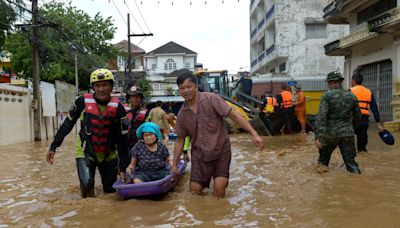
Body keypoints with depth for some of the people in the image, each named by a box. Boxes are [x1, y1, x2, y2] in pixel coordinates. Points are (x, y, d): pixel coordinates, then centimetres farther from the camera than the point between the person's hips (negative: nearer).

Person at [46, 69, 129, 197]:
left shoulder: (118, 108, -11)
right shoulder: (83, 101, -12)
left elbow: (123, 139, -8)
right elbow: (67, 124, 0)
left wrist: (123, 167, -8)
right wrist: (53, 147, 0)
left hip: (109, 155, 1)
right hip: (85, 152, -1)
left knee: (111, 190, 8)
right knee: (87, 184, -20)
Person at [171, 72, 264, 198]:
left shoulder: (211, 99, -12)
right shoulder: (182, 113, 1)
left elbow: (233, 115, -15)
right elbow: (180, 140, 9)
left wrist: (254, 133, -23)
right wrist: (174, 164, 7)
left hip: (220, 150, -3)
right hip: (199, 154, 3)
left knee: (219, 191, -7)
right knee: (195, 189, 2)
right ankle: (204, 180, 33)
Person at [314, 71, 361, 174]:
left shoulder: (327, 95, -9)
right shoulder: (351, 96, 3)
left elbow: (321, 116, -18)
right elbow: (357, 115, 13)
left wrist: (317, 137, -21)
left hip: (331, 133, -2)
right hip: (348, 133, 2)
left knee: (324, 154, 23)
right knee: (350, 161, 6)